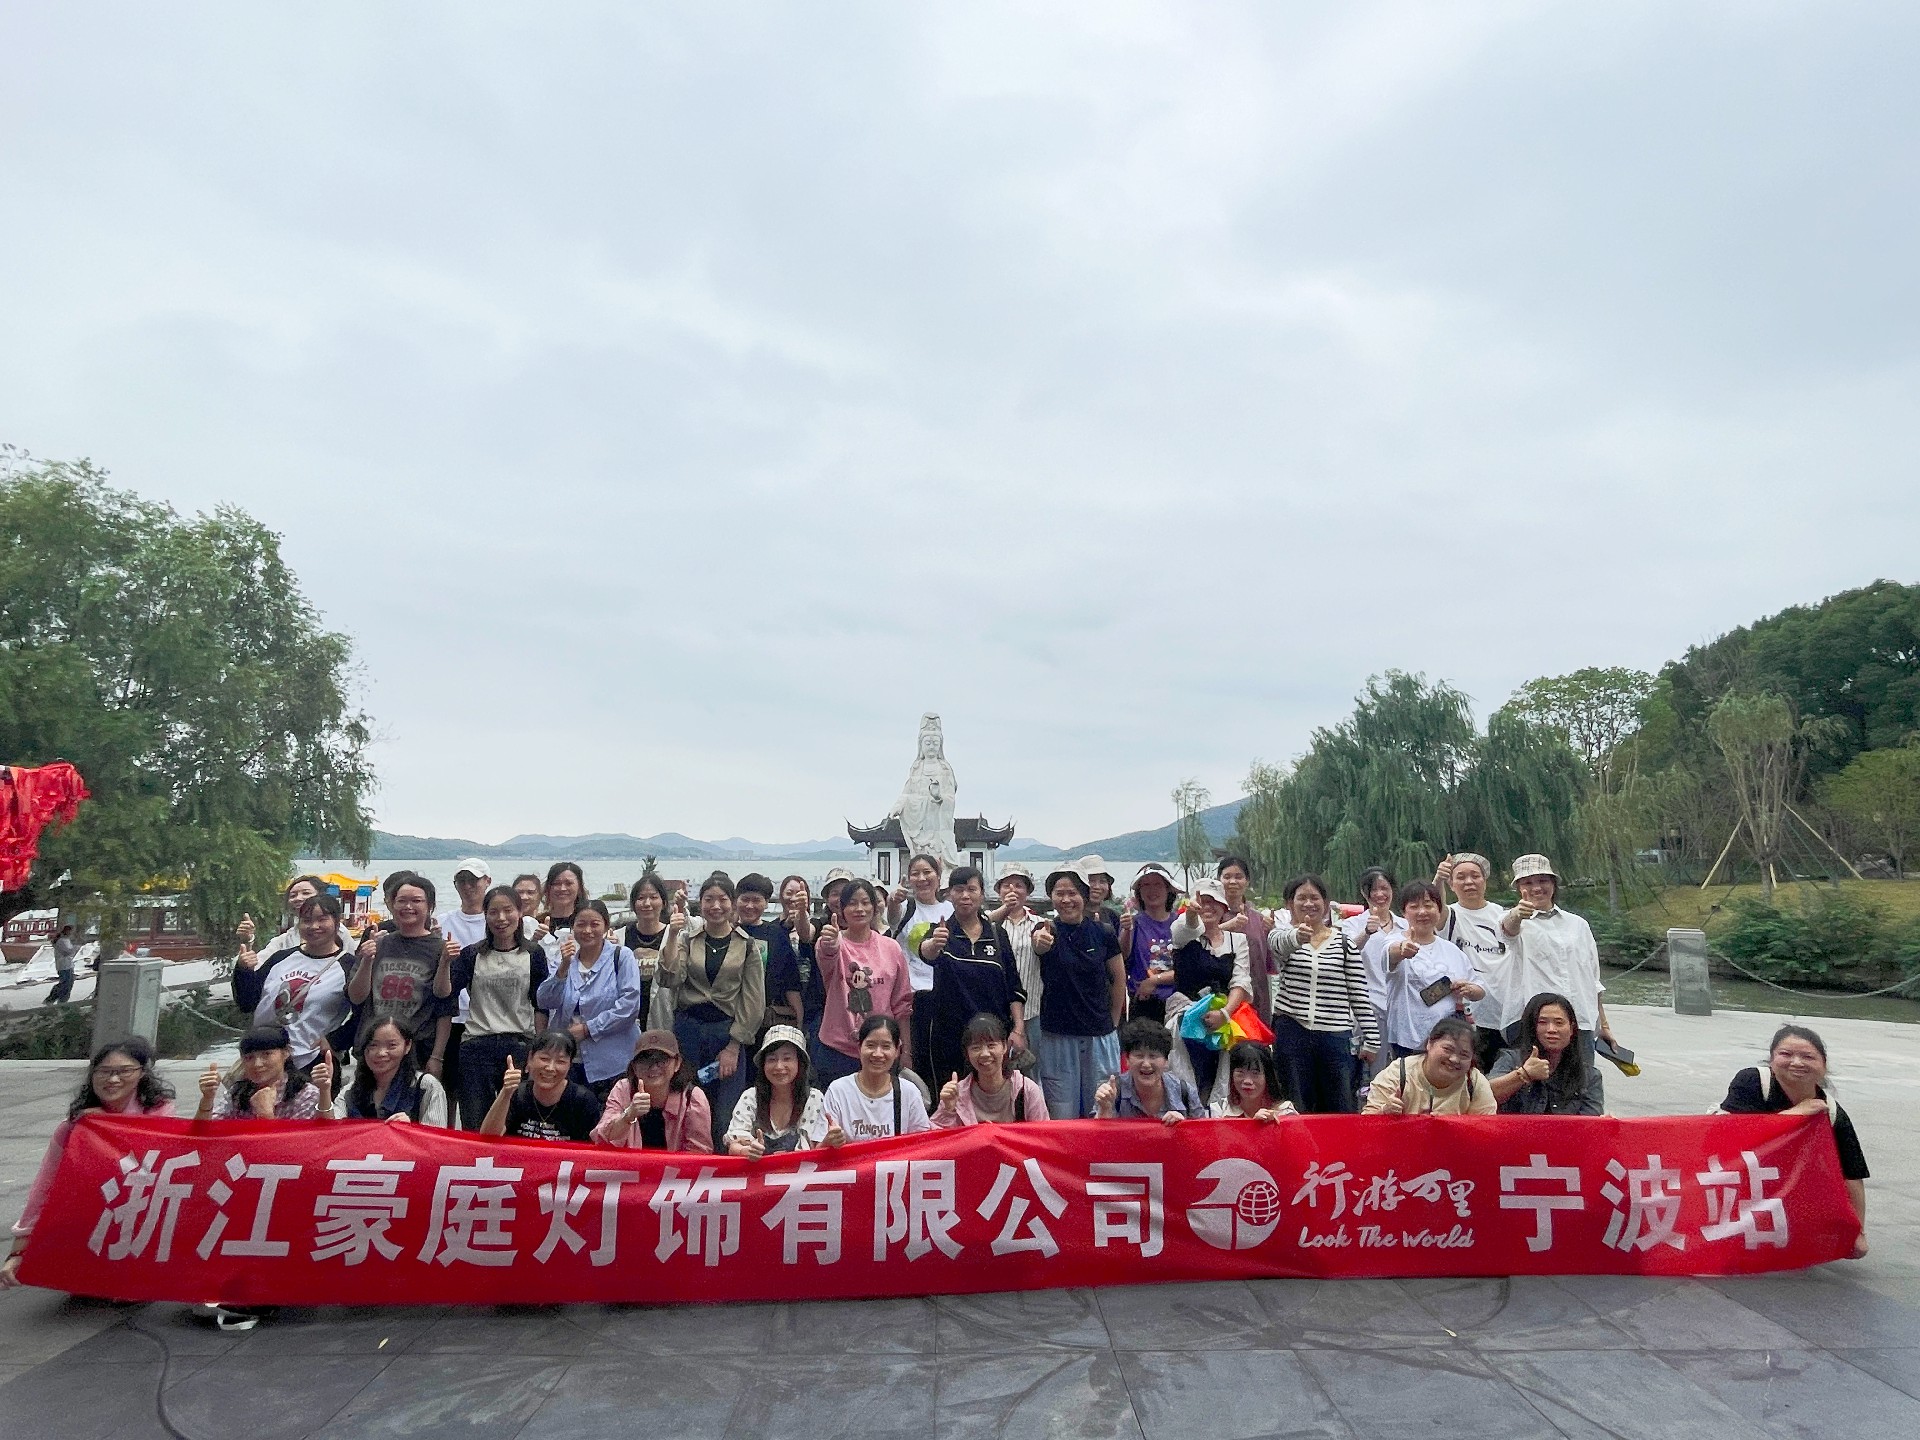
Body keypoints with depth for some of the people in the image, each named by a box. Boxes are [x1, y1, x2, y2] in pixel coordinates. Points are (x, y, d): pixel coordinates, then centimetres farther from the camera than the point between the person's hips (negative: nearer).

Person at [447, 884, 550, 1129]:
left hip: (520, 1045, -1)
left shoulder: (533, 953, 3)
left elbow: (541, 1007, 3)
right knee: (474, 1125, 6)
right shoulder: (472, 954, 7)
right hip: (476, 1047, 1)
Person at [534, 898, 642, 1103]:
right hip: (568, 1059, 4)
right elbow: (545, 1002, 1)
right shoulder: (567, 958, 13)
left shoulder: (621, 956, -2)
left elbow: (630, 1004, -11)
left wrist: (589, 1028, -12)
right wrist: (564, 967, -12)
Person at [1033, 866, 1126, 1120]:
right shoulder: (1047, 929, -6)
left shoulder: (1103, 933, 0)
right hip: (1057, 1035, -1)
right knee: (1062, 1117, 4)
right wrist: (1040, 943, -53)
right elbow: (1039, 945, -30)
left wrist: (1112, 1022, 8)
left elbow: (1119, 978, 9)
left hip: (1099, 1036, 2)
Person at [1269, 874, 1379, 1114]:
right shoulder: (1283, 935, 1)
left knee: (1341, 1109, 6)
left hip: (1335, 1034, 1)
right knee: (1296, 1109, 5)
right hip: (1291, 1031, -1)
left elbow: (1359, 994, 6)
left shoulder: (1345, 943, 5)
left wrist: (1371, 1038, 3)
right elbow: (1280, 942, -26)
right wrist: (1297, 936, -49)